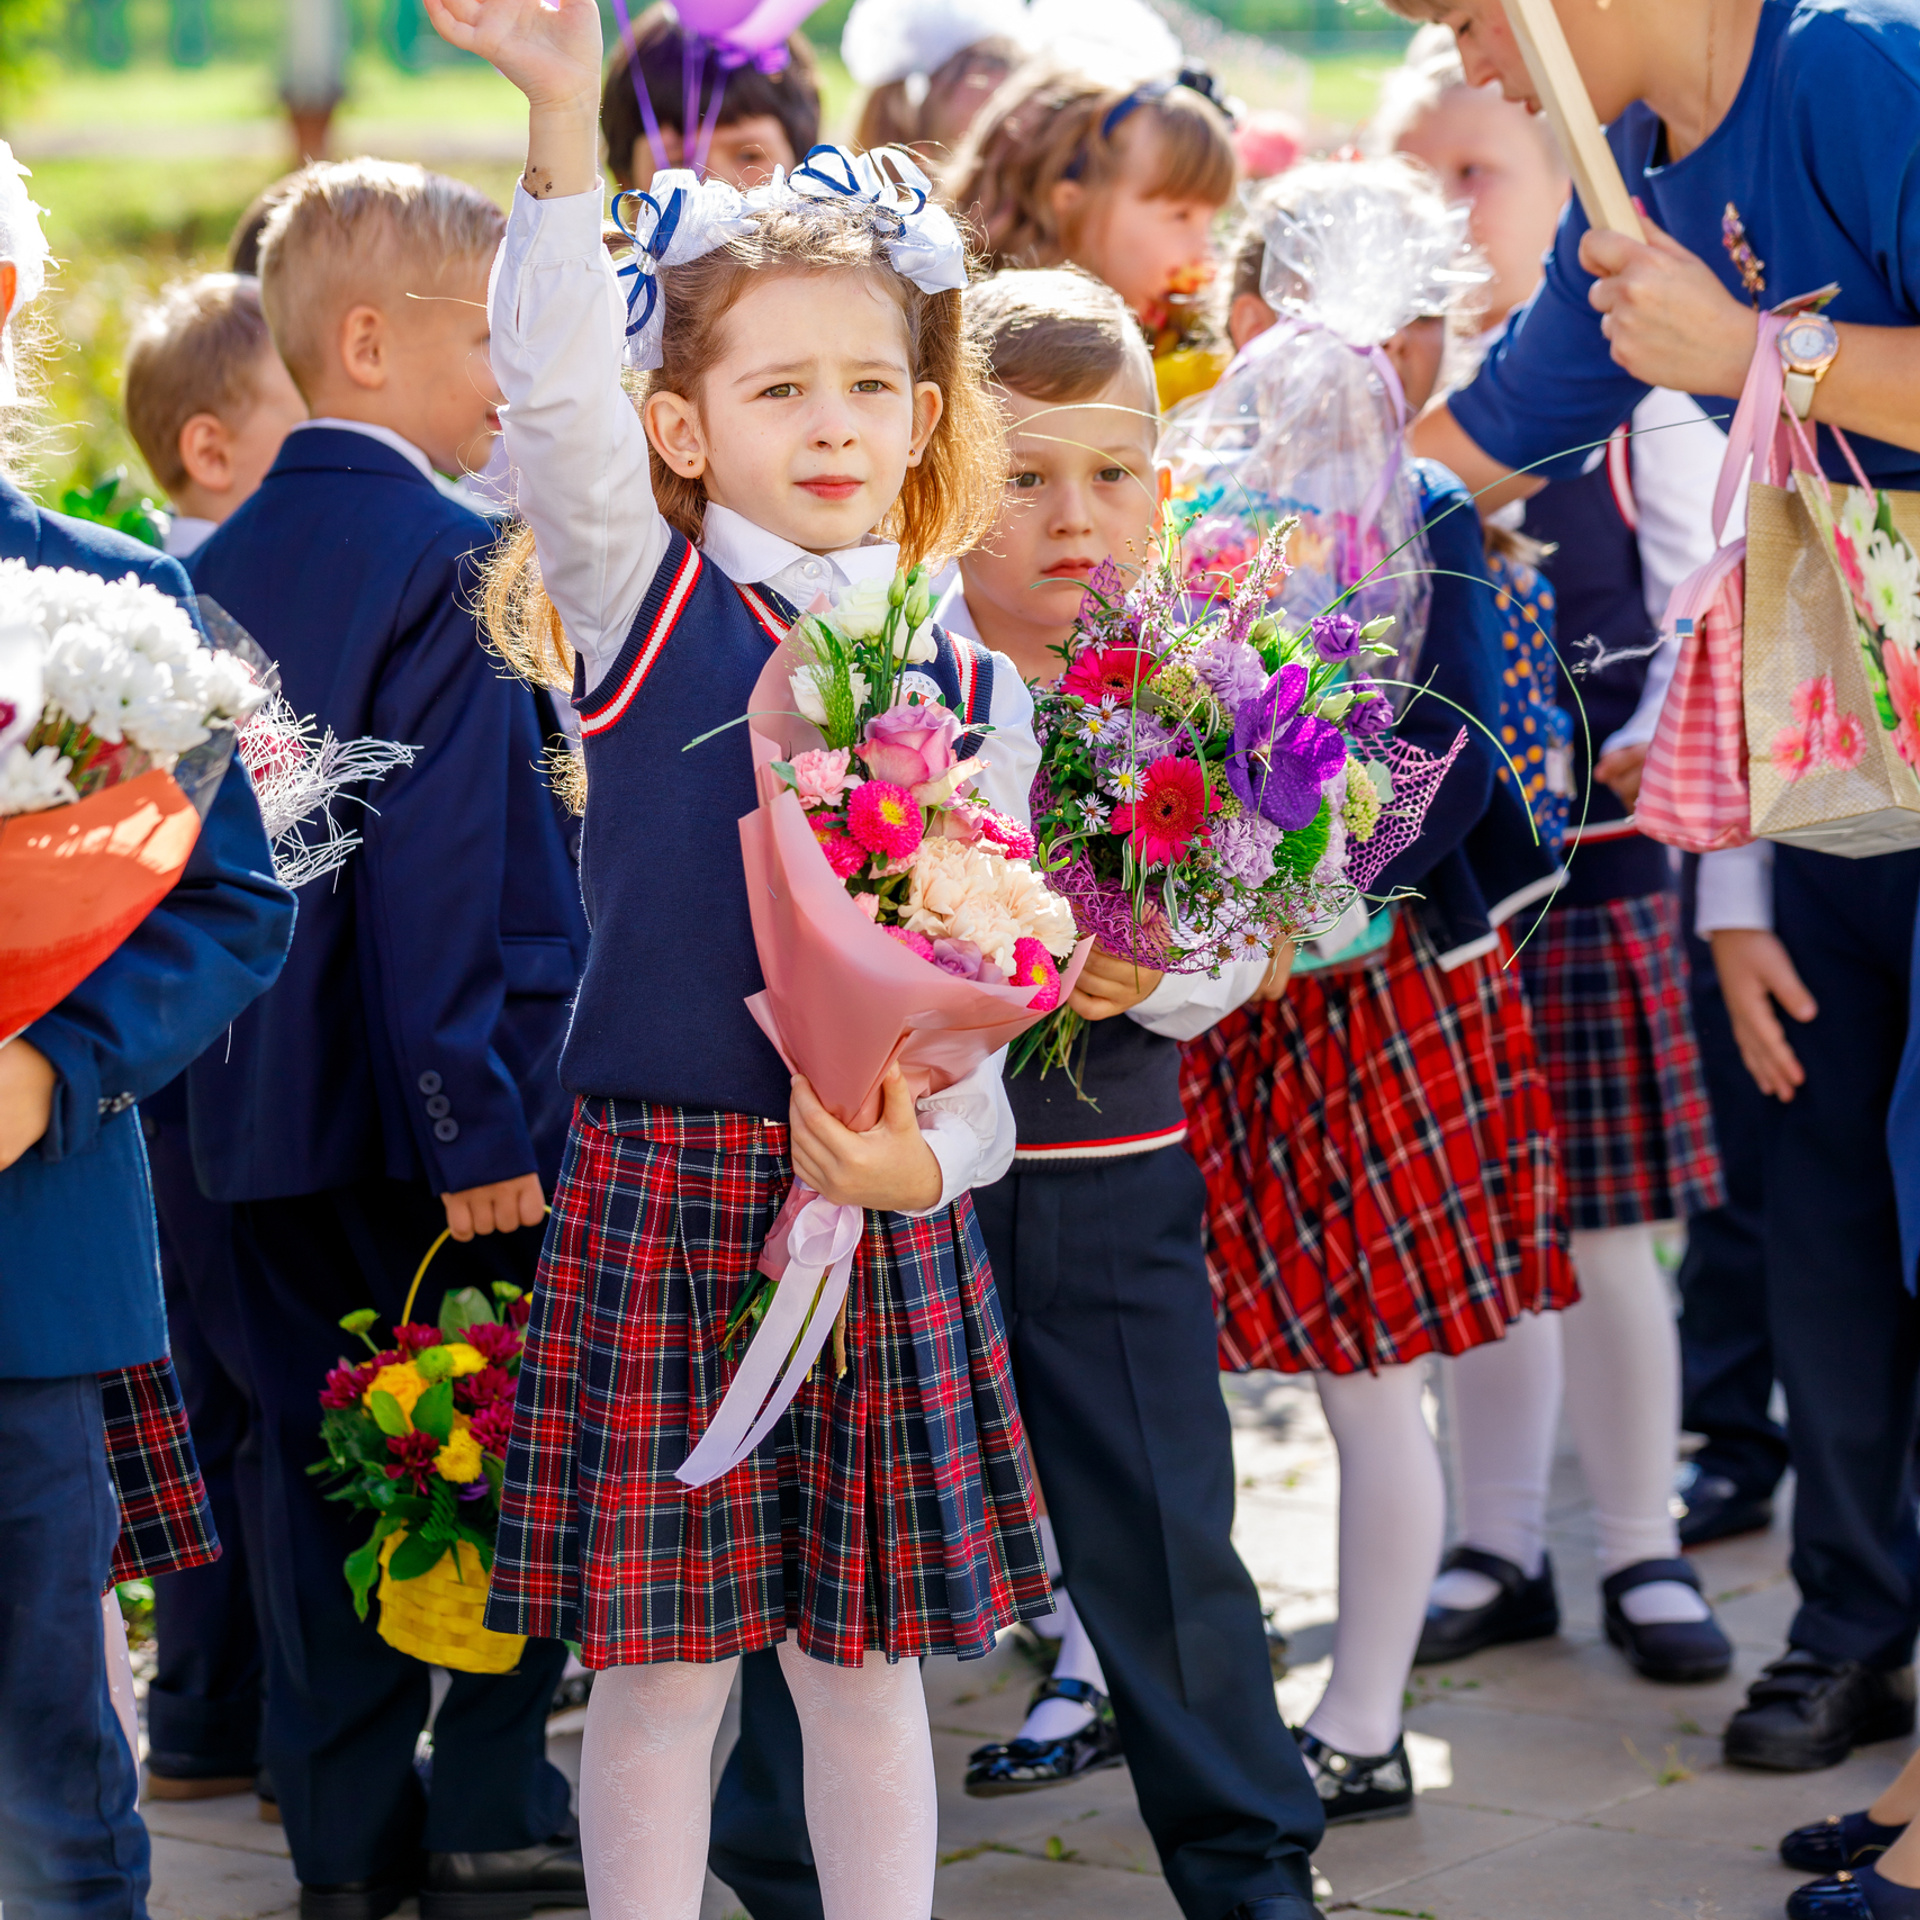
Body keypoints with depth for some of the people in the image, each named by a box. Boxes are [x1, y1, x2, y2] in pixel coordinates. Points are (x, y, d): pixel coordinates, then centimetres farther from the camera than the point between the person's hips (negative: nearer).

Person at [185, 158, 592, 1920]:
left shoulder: (220, 565, 6)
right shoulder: (448, 555, -15)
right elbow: (435, 856, -21)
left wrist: (242, 1046, 17)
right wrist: (478, 1116, -19)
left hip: (265, 1098, 7)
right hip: (421, 1092, -7)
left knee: (320, 1455, 12)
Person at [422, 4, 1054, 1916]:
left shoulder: (973, 687, 7)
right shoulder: (642, 604, 0)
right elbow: (552, 386, -16)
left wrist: (929, 1151, -12)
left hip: (888, 1201, 2)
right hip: (657, 1182, -2)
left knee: (864, 1648, 10)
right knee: (660, 1653, 2)